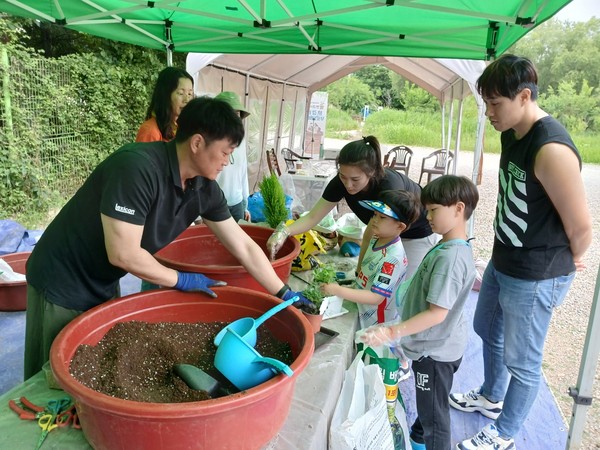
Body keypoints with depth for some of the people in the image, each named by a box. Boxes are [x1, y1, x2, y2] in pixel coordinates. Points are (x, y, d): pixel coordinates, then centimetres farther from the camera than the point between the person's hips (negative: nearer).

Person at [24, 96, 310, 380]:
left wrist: (284, 294, -1)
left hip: (105, 285, 7)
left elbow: (243, 247, -3)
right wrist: (181, 281, -18)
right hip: (62, 284, -6)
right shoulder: (138, 167, -32)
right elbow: (123, 254, -32)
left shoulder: (205, 189, -9)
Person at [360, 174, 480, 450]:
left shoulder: (450, 257, -30)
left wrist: (392, 332, -32)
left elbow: (437, 313, -31)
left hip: (435, 350, -10)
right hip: (439, 344, 10)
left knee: (435, 417, 11)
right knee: (429, 405, 32)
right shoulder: (450, 247, 1)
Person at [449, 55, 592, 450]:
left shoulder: (552, 150, -28)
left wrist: (567, 262, -2)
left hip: (535, 277, -9)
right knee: (488, 330, 27)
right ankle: (491, 397, 52)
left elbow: (581, 227, -21)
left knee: (521, 361, 10)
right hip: (502, 261, 10)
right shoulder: (512, 134, 1)